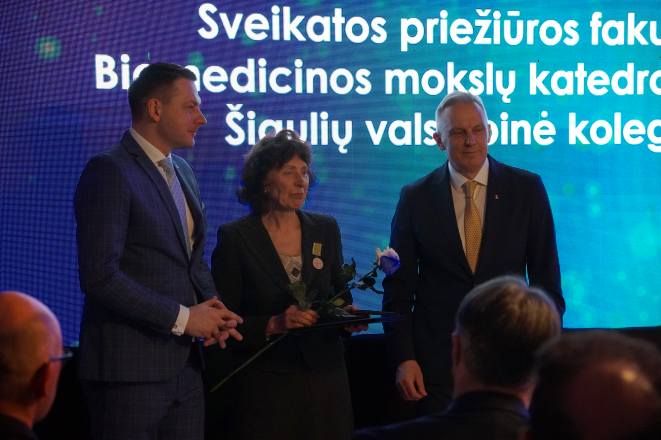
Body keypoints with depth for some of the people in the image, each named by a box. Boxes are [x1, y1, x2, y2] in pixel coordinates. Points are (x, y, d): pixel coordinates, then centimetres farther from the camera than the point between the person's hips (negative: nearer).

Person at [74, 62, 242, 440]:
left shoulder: (182, 171, 16)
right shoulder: (109, 170, -11)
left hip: (185, 365, 8)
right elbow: (99, 275, -19)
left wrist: (212, 307, 3)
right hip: (129, 369, -8)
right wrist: (182, 317, -16)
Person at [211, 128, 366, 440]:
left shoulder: (325, 230, 8)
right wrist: (273, 325, -21)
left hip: (325, 378, 4)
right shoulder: (235, 237, -4)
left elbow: (339, 297, 14)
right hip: (266, 386, -3)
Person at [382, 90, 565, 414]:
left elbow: (545, 278, 3)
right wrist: (404, 359, -5)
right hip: (438, 360, 0)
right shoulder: (415, 198, 2)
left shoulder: (527, 189, 1)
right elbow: (398, 287, 3)